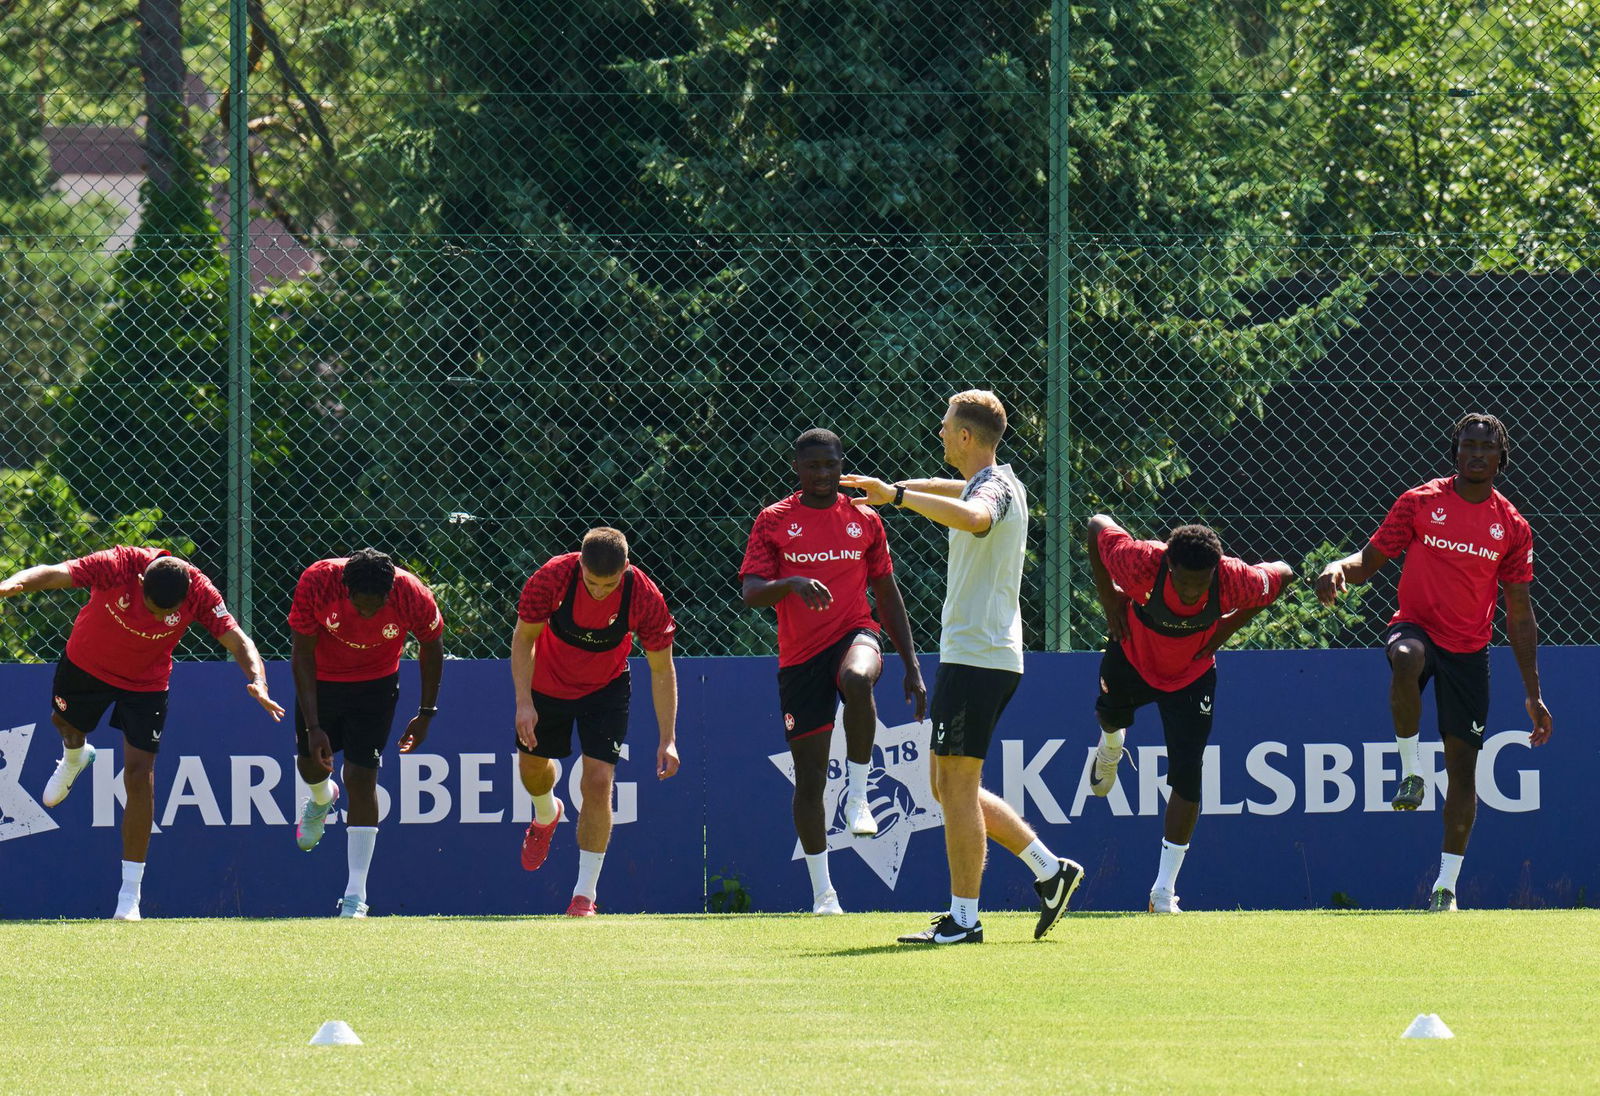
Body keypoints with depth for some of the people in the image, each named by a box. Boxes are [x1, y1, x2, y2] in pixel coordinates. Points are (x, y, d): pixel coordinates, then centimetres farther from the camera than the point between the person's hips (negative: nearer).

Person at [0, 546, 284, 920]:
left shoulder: (199, 592, -28)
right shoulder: (116, 567, -34)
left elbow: (237, 640, -23)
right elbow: (54, 573, -41)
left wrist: (257, 681, -42)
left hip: (146, 682, 0)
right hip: (88, 662, 0)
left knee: (139, 777, -8)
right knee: (65, 722, 26)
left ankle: (130, 892, 0)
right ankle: (74, 759, 67)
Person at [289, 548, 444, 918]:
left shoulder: (413, 596, -30)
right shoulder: (316, 583, -31)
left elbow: (431, 647, -8)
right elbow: (302, 654, -19)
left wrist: (426, 713, -1)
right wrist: (313, 727, -21)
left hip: (375, 685, -1)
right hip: (321, 679, 1)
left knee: (361, 777, -9)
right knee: (310, 764, 10)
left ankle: (355, 895, -5)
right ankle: (321, 798, 51)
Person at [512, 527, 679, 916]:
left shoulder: (645, 599, -29)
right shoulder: (551, 579, -30)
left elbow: (662, 670, -16)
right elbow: (523, 639, -13)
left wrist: (668, 739, -19)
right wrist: (524, 703, -21)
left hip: (605, 690, -1)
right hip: (547, 685, 1)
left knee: (598, 782, -13)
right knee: (532, 769, 16)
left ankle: (584, 895, -5)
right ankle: (546, 816, 55)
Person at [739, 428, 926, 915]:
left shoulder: (865, 521, 8)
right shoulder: (773, 521, 3)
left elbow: (887, 596, 13)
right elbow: (750, 592, -6)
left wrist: (912, 667, 9)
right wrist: (792, 584, -28)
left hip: (854, 634, 0)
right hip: (800, 656, 0)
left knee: (858, 680, -39)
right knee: (809, 778, 1)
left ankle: (858, 795, -22)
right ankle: (822, 891, 14)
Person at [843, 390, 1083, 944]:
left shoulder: (994, 489, -15)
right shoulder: (996, 481, 16)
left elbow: (972, 516, -42)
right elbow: (958, 491, 42)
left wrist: (899, 494, -35)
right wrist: (890, 489, 37)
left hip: (976, 658, -10)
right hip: (991, 655, 10)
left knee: (957, 784, -7)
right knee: (950, 786, 14)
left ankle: (963, 919, -5)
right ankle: (1048, 868, 14)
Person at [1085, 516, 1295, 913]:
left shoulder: (1234, 580, -35)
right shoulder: (1140, 563, -38)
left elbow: (1283, 574, -13)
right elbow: (1097, 525, -19)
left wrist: (1230, 625, -16)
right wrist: (1109, 597, -17)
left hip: (1191, 675, -1)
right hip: (1133, 659, 1)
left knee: (1187, 774, -10)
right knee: (1111, 717, 28)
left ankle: (1164, 892, -3)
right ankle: (1109, 753, 70)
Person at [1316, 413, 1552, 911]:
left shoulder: (1512, 527, 6)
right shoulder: (1420, 502, 1)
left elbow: (1520, 615, 9)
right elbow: (1370, 560, 4)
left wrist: (1533, 693, 7)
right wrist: (1338, 568, -22)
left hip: (1469, 651, 2)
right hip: (1415, 627, -2)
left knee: (1463, 765, 0)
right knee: (1408, 659, -41)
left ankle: (1446, 886, 12)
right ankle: (1410, 766, -21)